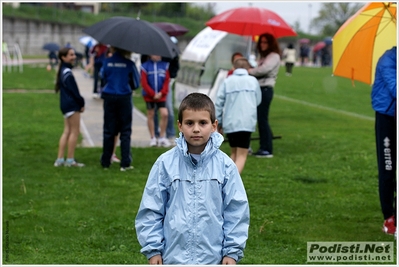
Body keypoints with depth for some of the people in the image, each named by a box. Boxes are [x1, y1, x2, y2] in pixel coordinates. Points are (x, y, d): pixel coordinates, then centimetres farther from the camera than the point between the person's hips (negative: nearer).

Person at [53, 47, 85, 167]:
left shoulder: (63, 71, 14)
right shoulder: (67, 73, -16)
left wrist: (80, 102, 11)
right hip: (72, 105, -10)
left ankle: (60, 159, 12)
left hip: (65, 104, 10)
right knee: (74, 131, -3)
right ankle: (70, 160, 0)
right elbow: (74, 91, -18)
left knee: (67, 131, 12)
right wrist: (81, 103, -8)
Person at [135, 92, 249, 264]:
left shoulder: (225, 165, -5)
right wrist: (153, 249, -3)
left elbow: (236, 211, 0)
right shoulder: (165, 164, -5)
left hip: (213, 257, 0)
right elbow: (150, 209, 0)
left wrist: (233, 251, -3)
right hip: (174, 256, 0)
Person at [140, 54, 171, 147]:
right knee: (150, 115, 6)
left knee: (164, 114, -10)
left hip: (161, 95, 1)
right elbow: (144, 83, -6)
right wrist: (153, 94, -12)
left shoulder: (165, 65, 4)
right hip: (149, 96, -1)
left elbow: (167, 81, 3)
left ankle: (162, 137, 2)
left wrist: (162, 93, -9)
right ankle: (153, 138, 15)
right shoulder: (145, 66, -4)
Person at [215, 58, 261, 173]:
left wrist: (219, 123, 10)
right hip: (246, 123, -2)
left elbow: (219, 104, 2)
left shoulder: (227, 81, 4)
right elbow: (258, 101, 15)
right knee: (242, 155, -3)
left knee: (233, 153, 20)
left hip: (229, 123, 2)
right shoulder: (253, 81, 5)